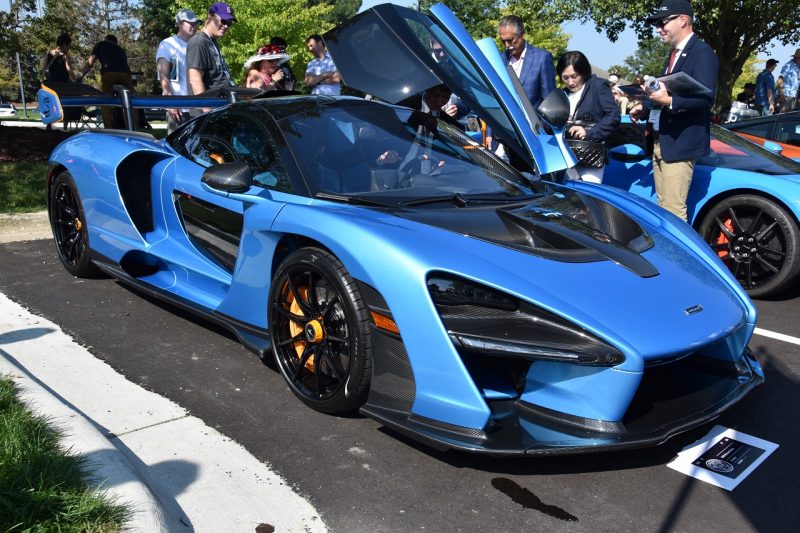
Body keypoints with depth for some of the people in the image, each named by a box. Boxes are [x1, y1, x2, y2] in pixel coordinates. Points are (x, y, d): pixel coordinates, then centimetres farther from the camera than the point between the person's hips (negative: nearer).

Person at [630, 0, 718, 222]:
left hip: (679, 144, -9)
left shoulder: (702, 52, -10)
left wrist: (669, 101, -32)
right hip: (660, 142, 9)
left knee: (673, 210, -9)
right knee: (663, 207, 13)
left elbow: (705, 98, -20)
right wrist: (645, 107, 9)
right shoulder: (674, 54, 18)